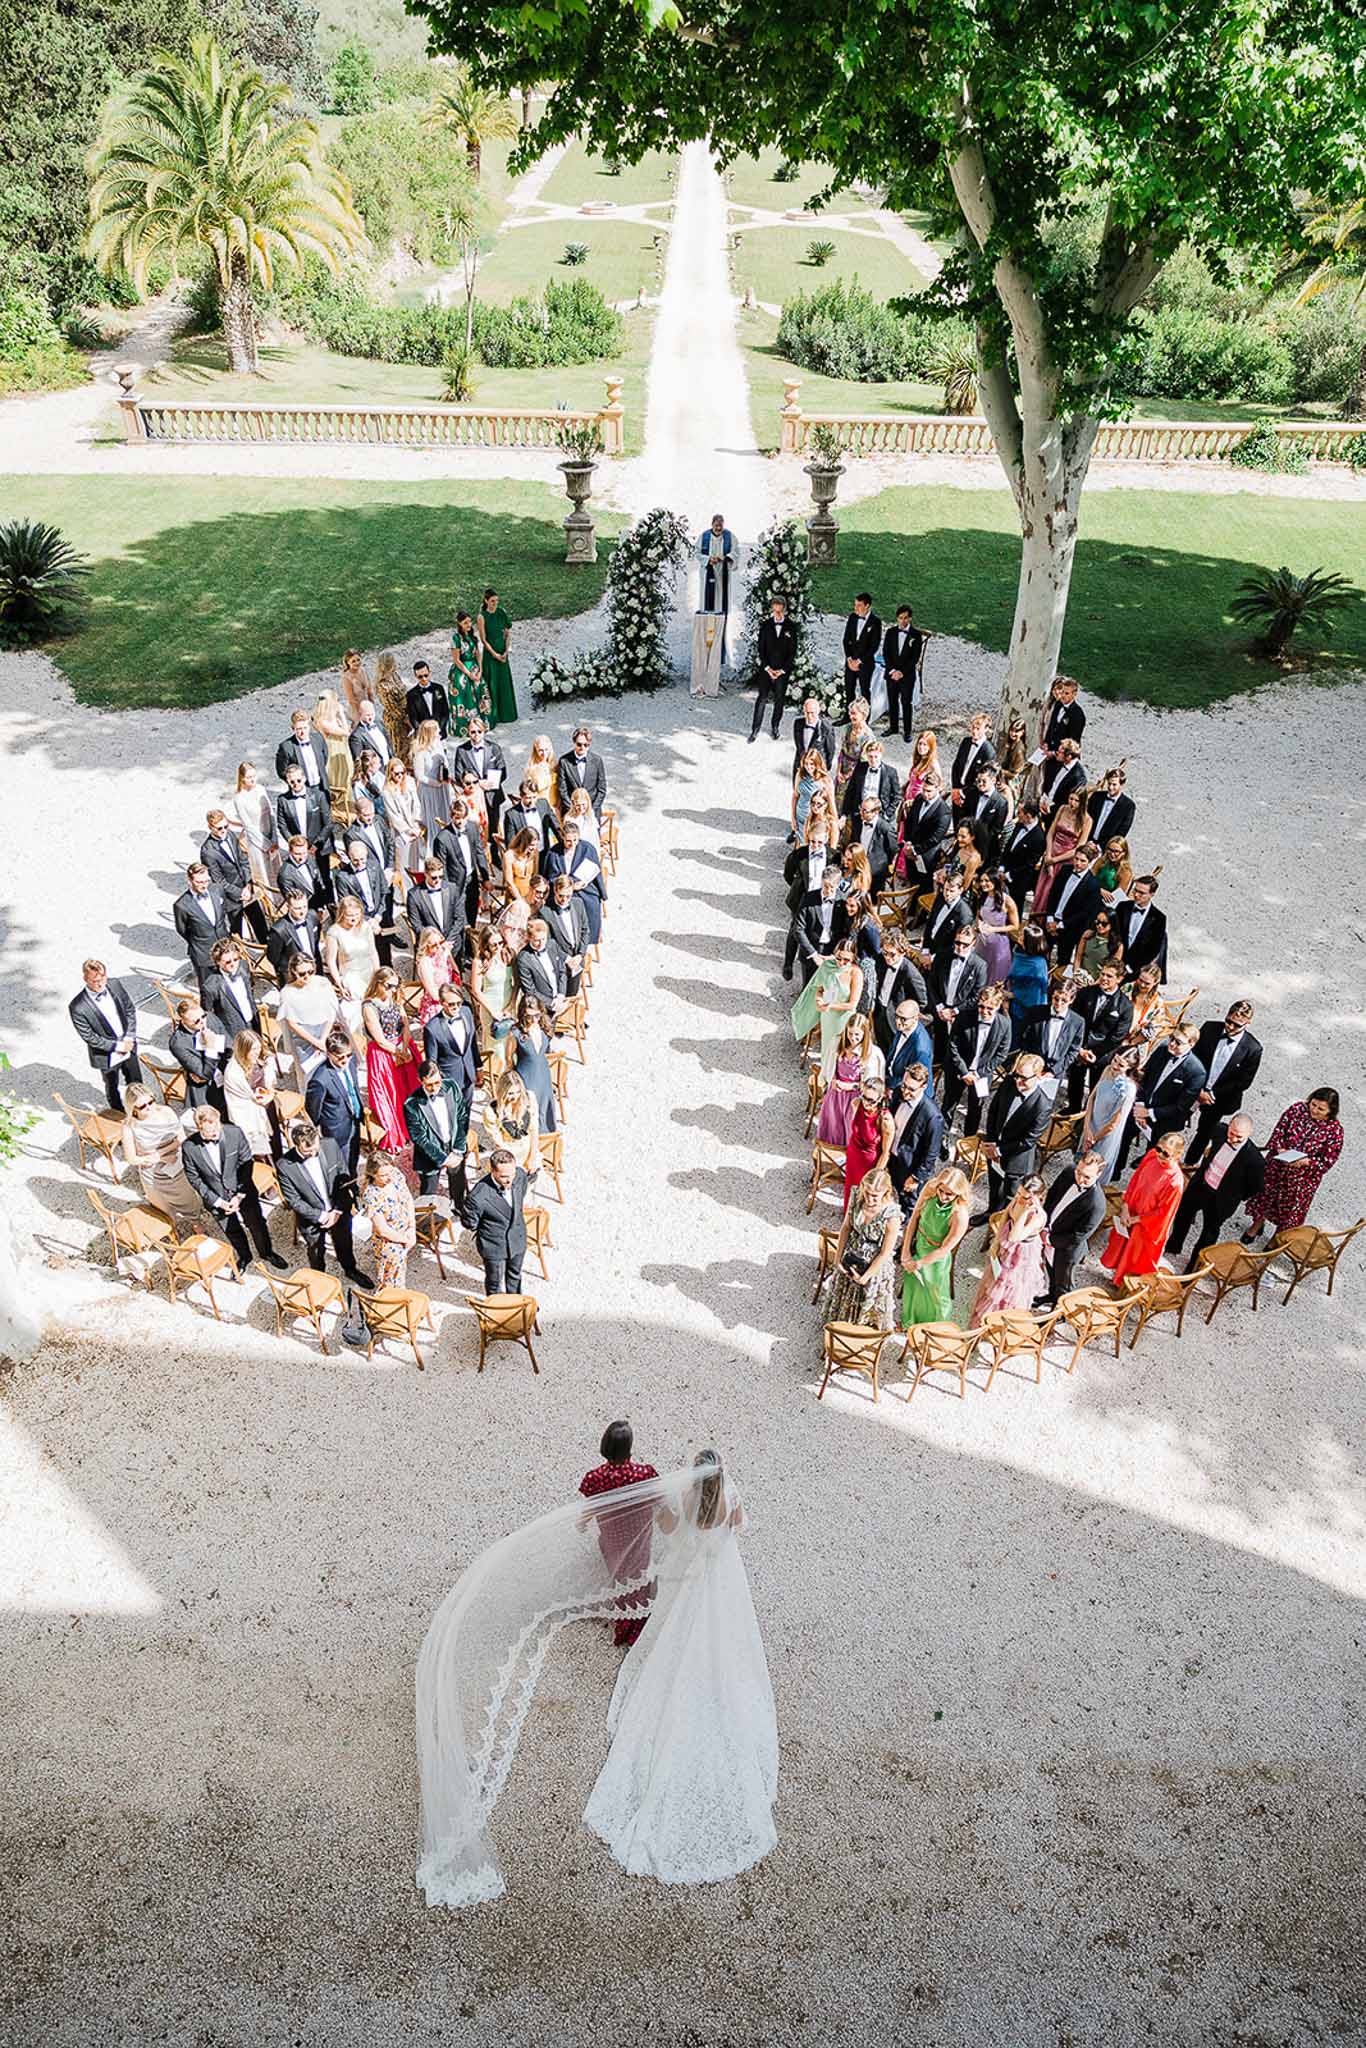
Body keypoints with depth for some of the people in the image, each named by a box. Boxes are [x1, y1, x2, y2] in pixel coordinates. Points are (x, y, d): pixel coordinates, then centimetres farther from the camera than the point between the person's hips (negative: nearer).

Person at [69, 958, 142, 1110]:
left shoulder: (116, 985, -16)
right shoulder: (77, 1007, -29)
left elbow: (130, 1009, -2)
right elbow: (89, 1037, -20)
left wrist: (129, 1038, -10)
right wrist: (117, 1046, -19)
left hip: (128, 1046, 4)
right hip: (106, 1056, -4)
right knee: (112, 1088, 20)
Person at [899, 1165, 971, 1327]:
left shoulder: (959, 1215, -34)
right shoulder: (930, 1188, -24)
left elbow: (944, 1250, -22)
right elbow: (914, 1217, -10)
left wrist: (918, 1264, -12)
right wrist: (906, 1252, -7)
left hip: (936, 1259, -4)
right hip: (916, 1248, 4)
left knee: (935, 1297, 21)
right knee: (912, 1289, 26)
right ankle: (910, 1324, 55)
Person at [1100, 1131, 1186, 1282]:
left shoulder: (1175, 1181, -35)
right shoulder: (1151, 1156, -18)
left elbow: (1163, 1212, -23)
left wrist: (1136, 1219, -14)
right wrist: (1125, 1207, -8)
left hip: (1146, 1225, -6)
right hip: (1130, 1212, 6)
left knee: (1136, 1253, 18)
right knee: (1120, 1241, 30)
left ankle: (1124, 1282, 45)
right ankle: (1115, 1269, 58)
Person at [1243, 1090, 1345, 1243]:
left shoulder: (1334, 1130, -21)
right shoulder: (1297, 1109, -15)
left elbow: (1328, 1162, -16)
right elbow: (1278, 1132, -7)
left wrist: (1306, 1161, -30)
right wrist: (1280, 1149, -24)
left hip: (1303, 1178, -2)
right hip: (1276, 1166, 2)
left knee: (1289, 1209, 18)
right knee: (1264, 1195, 22)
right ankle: (1257, 1225, 51)